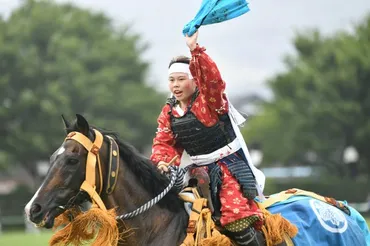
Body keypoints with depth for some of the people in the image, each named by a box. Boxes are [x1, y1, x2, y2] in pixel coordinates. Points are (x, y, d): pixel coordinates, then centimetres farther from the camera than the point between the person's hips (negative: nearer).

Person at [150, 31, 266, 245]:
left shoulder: (210, 99, -13)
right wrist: (162, 161, -20)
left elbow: (212, 78, -34)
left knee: (236, 217, -23)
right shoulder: (169, 112, 6)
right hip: (201, 169, 7)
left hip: (229, 165, -7)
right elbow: (163, 142, 2)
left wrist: (195, 50, -44)